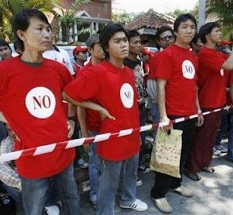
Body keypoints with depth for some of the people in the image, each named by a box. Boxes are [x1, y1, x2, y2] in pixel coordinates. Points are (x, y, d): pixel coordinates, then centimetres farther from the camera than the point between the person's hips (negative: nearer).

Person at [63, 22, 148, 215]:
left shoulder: (129, 72, 5)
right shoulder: (96, 72, -18)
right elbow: (67, 94, -16)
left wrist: (137, 132, 17)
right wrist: (99, 108, -14)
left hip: (132, 137, 8)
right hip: (112, 139, -7)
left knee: (131, 174, 27)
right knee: (109, 183, 11)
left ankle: (128, 199, 52)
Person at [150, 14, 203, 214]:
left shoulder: (193, 56, 13)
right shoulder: (168, 54, -10)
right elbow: (161, 86, -15)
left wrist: (198, 109, 17)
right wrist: (163, 115, -19)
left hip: (190, 114, 7)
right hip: (174, 115, -7)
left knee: (183, 152, 18)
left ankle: (176, 183, 38)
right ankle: (159, 193, 19)